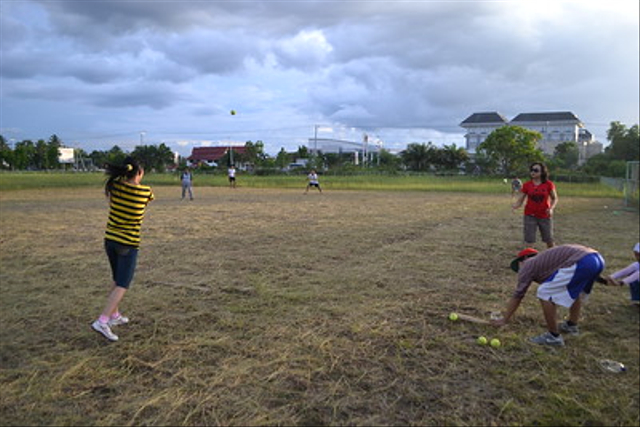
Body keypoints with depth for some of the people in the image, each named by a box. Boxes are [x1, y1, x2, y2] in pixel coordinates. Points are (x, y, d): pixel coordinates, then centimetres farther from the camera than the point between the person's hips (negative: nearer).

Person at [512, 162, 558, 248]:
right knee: (528, 242, -5)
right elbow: (520, 200, -3)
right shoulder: (526, 185, -3)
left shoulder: (549, 184, -5)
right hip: (530, 216, 0)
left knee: (549, 241, 10)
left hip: (545, 216, 0)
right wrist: (515, 206, -25)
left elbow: (555, 198, 6)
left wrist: (551, 208, -13)